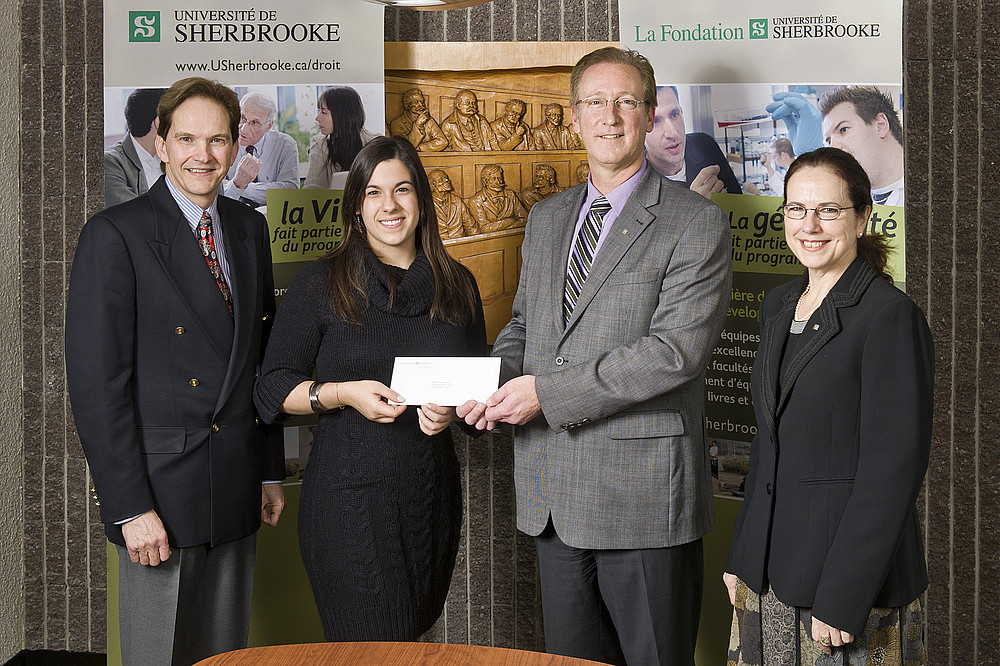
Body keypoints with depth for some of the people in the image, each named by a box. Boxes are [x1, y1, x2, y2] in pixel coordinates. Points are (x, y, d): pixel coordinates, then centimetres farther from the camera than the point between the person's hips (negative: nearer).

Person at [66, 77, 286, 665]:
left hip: (237, 490, 6)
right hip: (161, 492, -5)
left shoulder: (250, 228, 10)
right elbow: (95, 379, -13)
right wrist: (130, 506, -16)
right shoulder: (116, 234, -9)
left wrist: (271, 471, 13)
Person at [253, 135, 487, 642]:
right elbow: (273, 388, -2)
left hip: (431, 491, 4)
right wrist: (342, 392, -18)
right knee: (370, 647, -4)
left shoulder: (456, 285, 8)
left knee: (416, 633, 16)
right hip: (349, 494, -4)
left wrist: (451, 407, -7)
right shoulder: (321, 283, -2)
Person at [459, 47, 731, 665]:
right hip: (553, 497, 6)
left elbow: (676, 351, -18)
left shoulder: (697, 222, -8)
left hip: (644, 497, -6)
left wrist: (547, 391, -19)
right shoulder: (546, 218, 14)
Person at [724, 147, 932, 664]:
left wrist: (842, 599, -19)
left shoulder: (890, 316, -14)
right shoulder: (778, 306, 9)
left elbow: (893, 468, -17)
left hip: (858, 582, -6)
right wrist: (741, 557, 11)